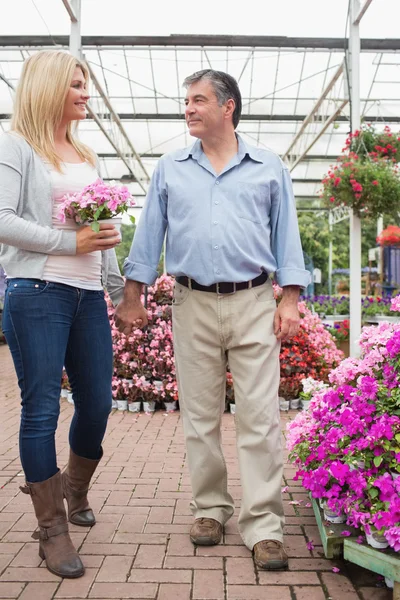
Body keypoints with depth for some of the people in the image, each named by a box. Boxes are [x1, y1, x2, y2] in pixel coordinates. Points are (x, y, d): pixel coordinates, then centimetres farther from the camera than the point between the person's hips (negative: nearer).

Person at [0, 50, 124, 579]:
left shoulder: (86, 156, 19)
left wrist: (119, 286, 19)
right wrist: (71, 242, -14)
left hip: (88, 295, 7)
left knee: (97, 403, 9)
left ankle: (75, 491, 36)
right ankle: (52, 529, 12)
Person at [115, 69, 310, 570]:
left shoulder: (269, 169, 8)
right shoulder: (170, 170, 12)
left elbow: (286, 236, 8)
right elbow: (149, 235, 11)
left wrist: (290, 300, -1)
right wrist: (132, 297, 7)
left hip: (254, 305, -1)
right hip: (193, 306, 2)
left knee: (259, 419, -3)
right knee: (200, 417, 8)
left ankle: (263, 525, 6)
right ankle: (210, 510, 23)